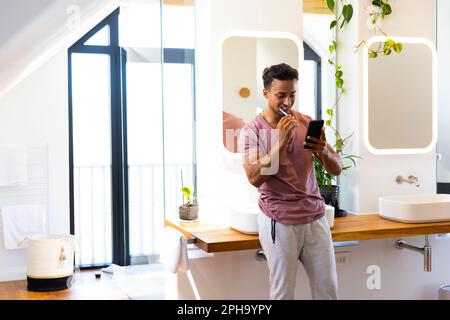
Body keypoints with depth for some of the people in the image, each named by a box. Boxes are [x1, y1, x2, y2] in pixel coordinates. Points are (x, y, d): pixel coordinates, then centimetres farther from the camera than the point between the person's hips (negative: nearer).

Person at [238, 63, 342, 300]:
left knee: (328, 289, 6)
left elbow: (336, 169, 6)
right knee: (283, 292, 2)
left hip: (315, 217, 4)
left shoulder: (306, 123, 7)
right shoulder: (251, 131, -3)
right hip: (280, 222, -3)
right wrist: (281, 143, -22)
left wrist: (323, 151, -15)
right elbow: (255, 178, -16)